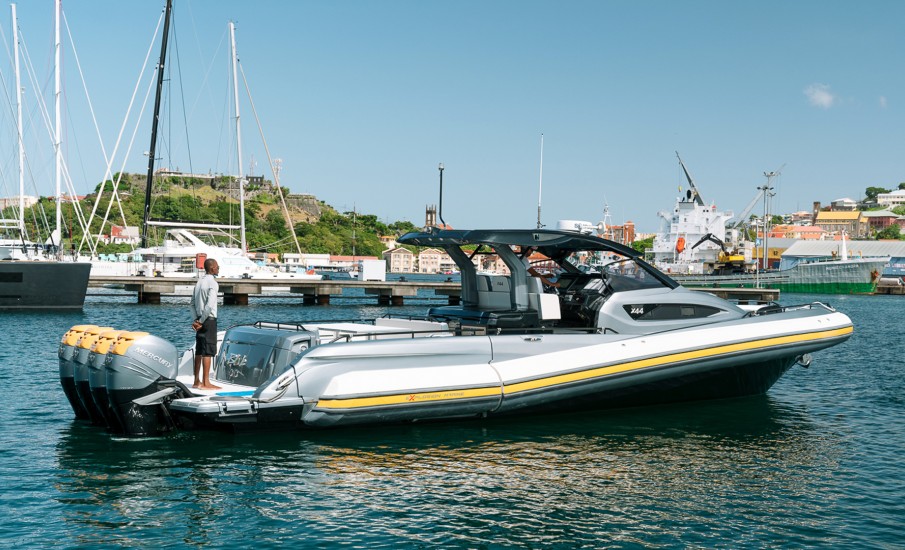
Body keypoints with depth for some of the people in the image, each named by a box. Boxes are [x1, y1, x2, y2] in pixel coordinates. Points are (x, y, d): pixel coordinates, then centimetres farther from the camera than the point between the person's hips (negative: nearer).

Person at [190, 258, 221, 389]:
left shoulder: (199, 282, 13)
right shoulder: (213, 283, -13)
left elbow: (193, 302, 14)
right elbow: (210, 305, -22)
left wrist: (196, 319, 9)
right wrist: (201, 321, -14)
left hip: (200, 320, 8)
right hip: (209, 320, -8)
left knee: (199, 351, 11)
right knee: (208, 351, -5)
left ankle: (197, 381, 16)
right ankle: (206, 383, -5)